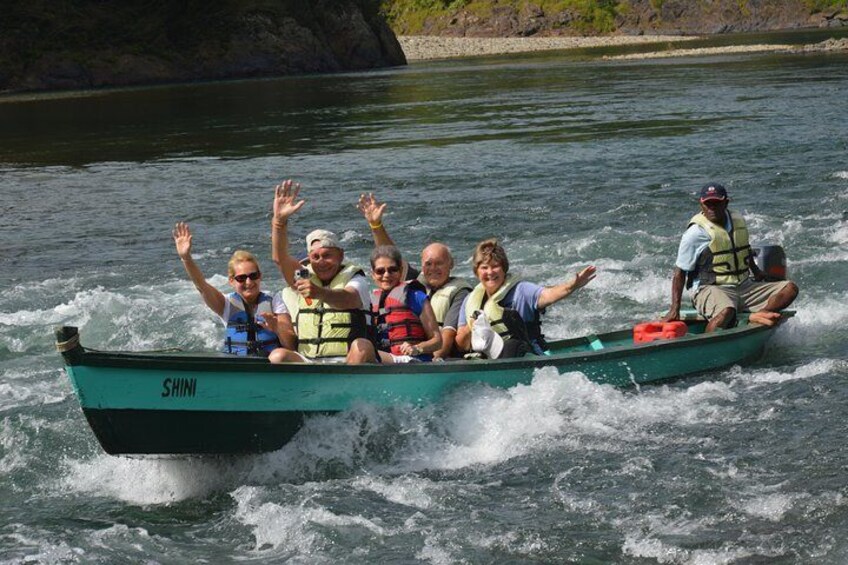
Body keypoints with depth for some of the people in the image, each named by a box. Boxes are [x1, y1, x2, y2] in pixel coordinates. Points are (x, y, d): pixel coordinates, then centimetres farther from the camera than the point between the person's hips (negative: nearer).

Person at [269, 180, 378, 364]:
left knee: (362, 347, -34)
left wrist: (320, 293, -43)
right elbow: (280, 258, -3)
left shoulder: (353, 278, 3)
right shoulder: (303, 277, 16)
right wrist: (279, 220, -19)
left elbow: (347, 300, -21)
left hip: (348, 363, -3)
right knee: (277, 356, -25)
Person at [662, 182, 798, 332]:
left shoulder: (738, 221, 9)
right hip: (710, 289, -7)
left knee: (790, 288, -10)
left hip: (744, 286, 7)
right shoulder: (695, 233, -9)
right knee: (726, 311, -42)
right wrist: (675, 309, -13)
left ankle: (758, 315, -31)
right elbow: (679, 272, -7)